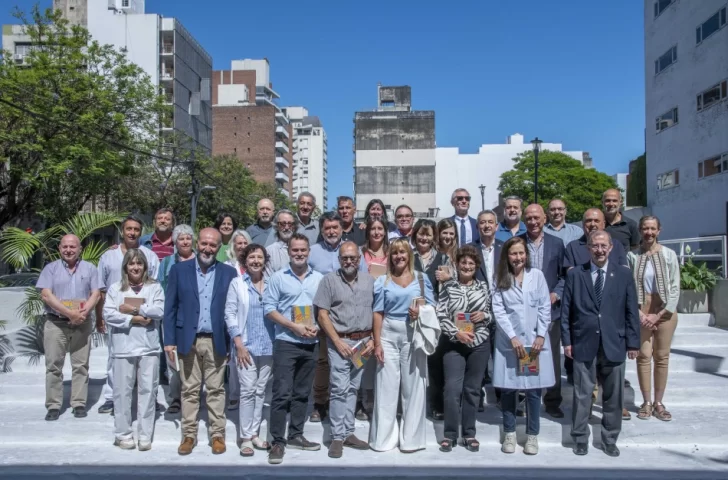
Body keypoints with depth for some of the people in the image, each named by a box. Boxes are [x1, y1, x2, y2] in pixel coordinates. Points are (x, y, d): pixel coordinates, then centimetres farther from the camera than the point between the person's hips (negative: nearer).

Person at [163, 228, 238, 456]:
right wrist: (169, 340, -3)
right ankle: (189, 435, 20)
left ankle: (218, 435, 18)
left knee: (216, 390, 7)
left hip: (216, 341, 0)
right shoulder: (179, 270, 2)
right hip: (188, 340, 0)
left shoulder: (229, 273, 2)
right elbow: (170, 307, 2)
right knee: (189, 390, 8)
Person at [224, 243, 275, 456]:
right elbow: (230, 314, -3)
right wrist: (239, 345, -10)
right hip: (246, 346, -3)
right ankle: (245, 438, 7)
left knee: (261, 391, 10)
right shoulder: (236, 283, 0)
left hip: (268, 346, 3)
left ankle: (255, 433, 21)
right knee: (247, 391, -2)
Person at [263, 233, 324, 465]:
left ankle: (296, 436, 25)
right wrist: (294, 326, -15)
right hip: (286, 343, -3)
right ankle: (278, 442, 4)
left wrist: (317, 326, -10)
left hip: (311, 344, 4)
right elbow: (269, 308, -7)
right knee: (282, 393, -5)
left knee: (302, 392, 13)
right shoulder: (278, 278, -2)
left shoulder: (319, 279, 7)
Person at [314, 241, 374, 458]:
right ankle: (337, 437, 4)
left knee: (353, 388, 11)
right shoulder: (329, 280, -3)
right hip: (339, 342, -3)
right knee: (340, 389, -5)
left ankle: (348, 433, 19)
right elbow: (322, 315, -6)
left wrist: (373, 339, 0)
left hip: (363, 341, 3)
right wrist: (338, 342, -11)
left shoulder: (369, 280, 6)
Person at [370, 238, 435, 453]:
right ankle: (383, 437, 13)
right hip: (388, 335, 0)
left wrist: (421, 312, -16)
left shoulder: (422, 279, 8)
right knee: (386, 385, 3)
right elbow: (378, 313, 3)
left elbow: (432, 308, 6)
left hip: (414, 335, 0)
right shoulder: (383, 281, 8)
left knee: (413, 386, 4)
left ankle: (411, 438, 15)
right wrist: (377, 343, -4)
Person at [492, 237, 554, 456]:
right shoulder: (500, 279, 2)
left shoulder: (537, 275, 2)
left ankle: (532, 435, 17)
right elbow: (498, 310, -4)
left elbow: (545, 308, 1)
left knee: (533, 389, 4)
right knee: (507, 388, 5)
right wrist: (513, 337, -12)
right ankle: (509, 434, 19)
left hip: (535, 340, 0)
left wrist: (541, 336, -6)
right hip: (508, 342, 0)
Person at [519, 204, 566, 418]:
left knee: (552, 357, 8)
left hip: (550, 309, 1)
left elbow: (564, 274, 7)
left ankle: (552, 402, 21)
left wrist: (556, 294, -7)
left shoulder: (557, 243, 5)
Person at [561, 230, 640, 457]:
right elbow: (566, 310, 2)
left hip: (614, 344, 1)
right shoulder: (574, 274, 2)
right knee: (582, 394, 5)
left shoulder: (624, 275, 4)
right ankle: (580, 438, 18)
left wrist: (633, 342, 2)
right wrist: (567, 340, -3)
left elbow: (631, 311, 5)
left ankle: (610, 439, 26)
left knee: (613, 395, 11)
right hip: (583, 344, -1)